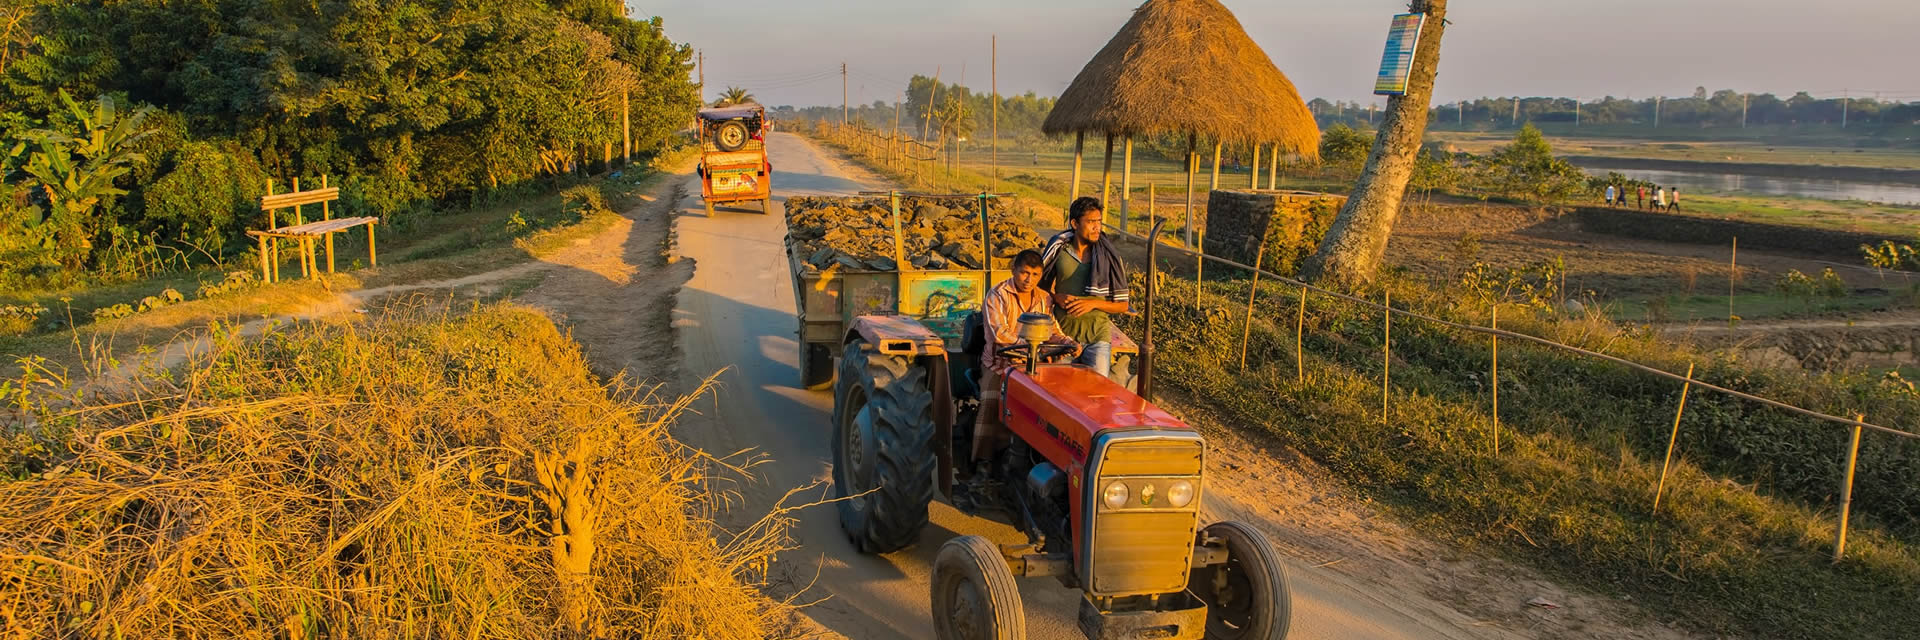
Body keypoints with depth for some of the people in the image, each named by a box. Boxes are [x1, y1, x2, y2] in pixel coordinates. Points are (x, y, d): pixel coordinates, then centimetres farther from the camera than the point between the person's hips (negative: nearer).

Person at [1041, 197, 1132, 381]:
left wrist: (1094, 303, -14)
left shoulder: (1109, 257, 0)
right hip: (1064, 333, 1)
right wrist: (1056, 297, -8)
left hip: (1098, 333, 0)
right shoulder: (1058, 251, 1)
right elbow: (1041, 286, 13)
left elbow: (1122, 305, 2)